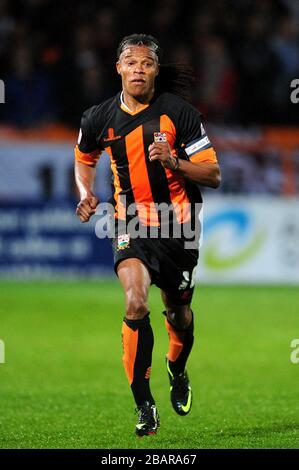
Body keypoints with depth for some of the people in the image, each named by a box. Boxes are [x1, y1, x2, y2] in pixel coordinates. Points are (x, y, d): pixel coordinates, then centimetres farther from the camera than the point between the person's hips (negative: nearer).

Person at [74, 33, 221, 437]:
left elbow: (213, 175, -8)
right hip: (130, 223, 0)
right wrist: (86, 195, 3)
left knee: (178, 310, 15)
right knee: (135, 302, -23)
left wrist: (174, 163, -25)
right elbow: (84, 158, 21)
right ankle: (144, 405, -17)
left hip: (178, 224, 0)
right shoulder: (100, 118, -2)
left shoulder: (180, 112, -10)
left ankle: (178, 372, 50)